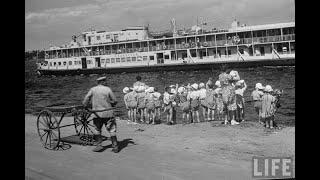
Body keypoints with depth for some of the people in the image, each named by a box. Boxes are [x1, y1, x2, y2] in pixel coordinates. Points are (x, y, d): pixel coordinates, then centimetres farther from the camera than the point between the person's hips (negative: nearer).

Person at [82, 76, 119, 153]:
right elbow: (114, 101, -1)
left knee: (97, 130, 16)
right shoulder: (108, 89, -3)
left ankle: (99, 145, 10)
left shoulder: (92, 90, -1)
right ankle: (115, 147, 6)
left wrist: (85, 106, 13)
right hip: (108, 113, -1)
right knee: (112, 130, 5)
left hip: (97, 113, 1)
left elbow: (86, 99, -4)